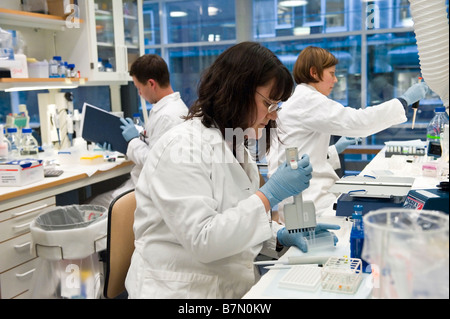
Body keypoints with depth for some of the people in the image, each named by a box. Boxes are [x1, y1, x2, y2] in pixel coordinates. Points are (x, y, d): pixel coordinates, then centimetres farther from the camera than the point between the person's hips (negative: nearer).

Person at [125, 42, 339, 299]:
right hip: (183, 290, -7)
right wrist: (269, 195, -22)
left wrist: (280, 235, 0)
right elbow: (202, 240, -23)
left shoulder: (234, 145, 9)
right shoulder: (183, 147, -17)